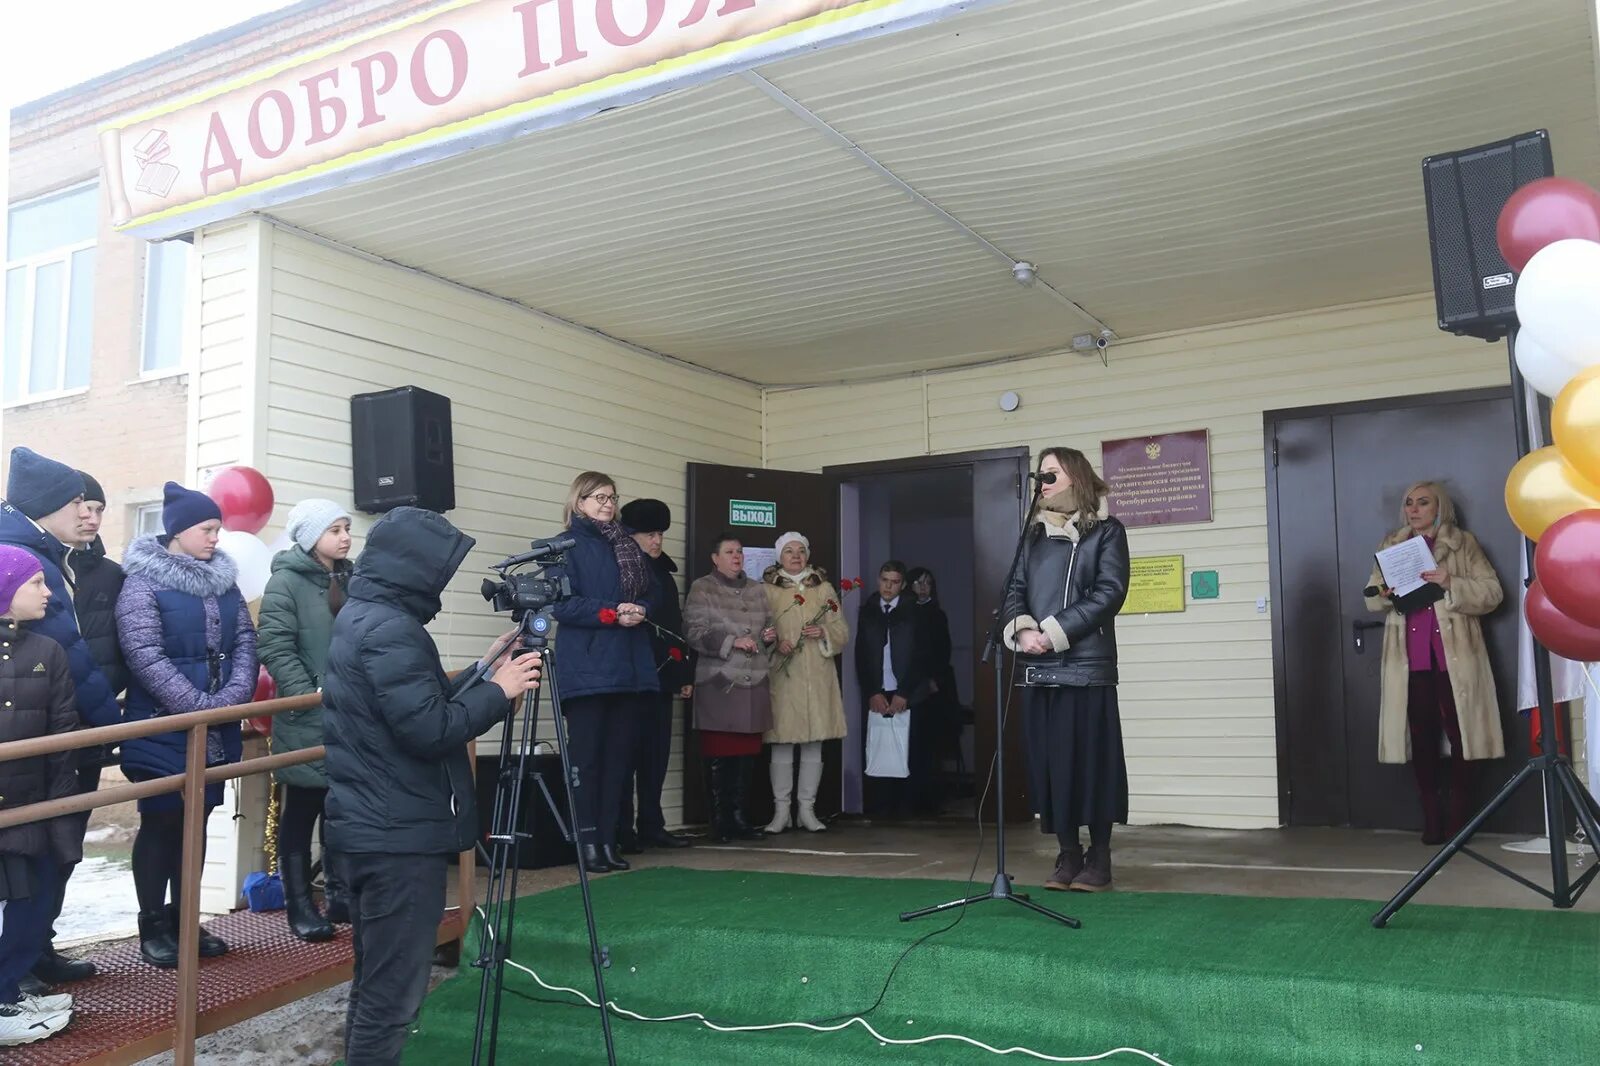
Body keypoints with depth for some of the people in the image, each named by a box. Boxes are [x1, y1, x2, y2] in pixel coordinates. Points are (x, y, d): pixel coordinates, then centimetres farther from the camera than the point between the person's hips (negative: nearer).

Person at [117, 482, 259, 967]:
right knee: (160, 823, 3)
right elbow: (145, 656, -18)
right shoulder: (143, 582, -10)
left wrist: (232, 698, -10)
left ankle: (183, 918, 23)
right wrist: (199, 705, -21)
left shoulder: (223, 580, 9)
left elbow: (244, 641, 5)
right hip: (163, 730, -6)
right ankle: (153, 926, 14)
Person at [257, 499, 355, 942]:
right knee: (301, 813, 3)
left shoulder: (350, 580, 13)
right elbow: (275, 646, -16)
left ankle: (340, 895, 24)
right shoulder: (286, 580, -7)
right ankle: (299, 906, 11)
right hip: (307, 721, -6)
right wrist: (309, 696, -20)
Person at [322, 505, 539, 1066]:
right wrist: (498, 690, -12)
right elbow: (428, 729, -24)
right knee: (392, 994, -3)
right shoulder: (391, 629, -18)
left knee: (374, 984, 18)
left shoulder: (358, 617, 14)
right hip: (400, 838, -10)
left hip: (370, 831, 10)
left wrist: (481, 672, 13)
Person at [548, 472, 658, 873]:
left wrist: (640, 610, -4)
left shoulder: (628, 544, 18)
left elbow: (648, 593, 18)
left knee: (619, 754, 5)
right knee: (586, 754, -3)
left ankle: (609, 837, 12)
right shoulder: (568, 546, 0)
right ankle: (587, 840, 2)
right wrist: (611, 614, -17)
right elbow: (562, 604, -9)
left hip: (629, 664, 6)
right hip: (586, 666, -6)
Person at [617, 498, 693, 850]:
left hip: (661, 676, 7)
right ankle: (621, 829, 3)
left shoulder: (664, 574, 19)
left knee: (657, 753, 8)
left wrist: (685, 674, 18)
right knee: (630, 752, -3)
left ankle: (651, 825, 15)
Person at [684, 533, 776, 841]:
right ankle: (719, 820, 3)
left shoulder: (756, 589, 17)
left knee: (746, 753, 6)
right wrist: (732, 641, -16)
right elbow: (696, 633, -8)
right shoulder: (702, 589, 0)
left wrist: (770, 636, 2)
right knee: (720, 753, -3)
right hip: (718, 683, -5)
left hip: (754, 682, 5)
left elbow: (767, 626, 25)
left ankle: (739, 817, 14)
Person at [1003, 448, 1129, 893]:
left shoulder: (1105, 532, 3)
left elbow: (1108, 593, -8)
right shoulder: (1034, 535, 18)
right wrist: (1022, 630, -9)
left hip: (1086, 665, -5)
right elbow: (1015, 590, 12)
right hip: (1039, 668, 5)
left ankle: (1099, 857, 7)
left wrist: (1055, 634, -14)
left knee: (1090, 760, -3)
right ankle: (1068, 854, 15)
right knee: (1049, 762, 5)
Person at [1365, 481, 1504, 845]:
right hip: (1411, 656, 2)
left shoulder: (1463, 543, 7)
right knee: (1421, 735, 1)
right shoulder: (1391, 546, 16)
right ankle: (1432, 820, 6)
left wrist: (1452, 584, -17)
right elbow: (1371, 596, 15)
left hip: (1453, 654, -2)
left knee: (1458, 732, -4)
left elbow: (1492, 592, -1)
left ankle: (1458, 818, 4)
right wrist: (1385, 594, -8)